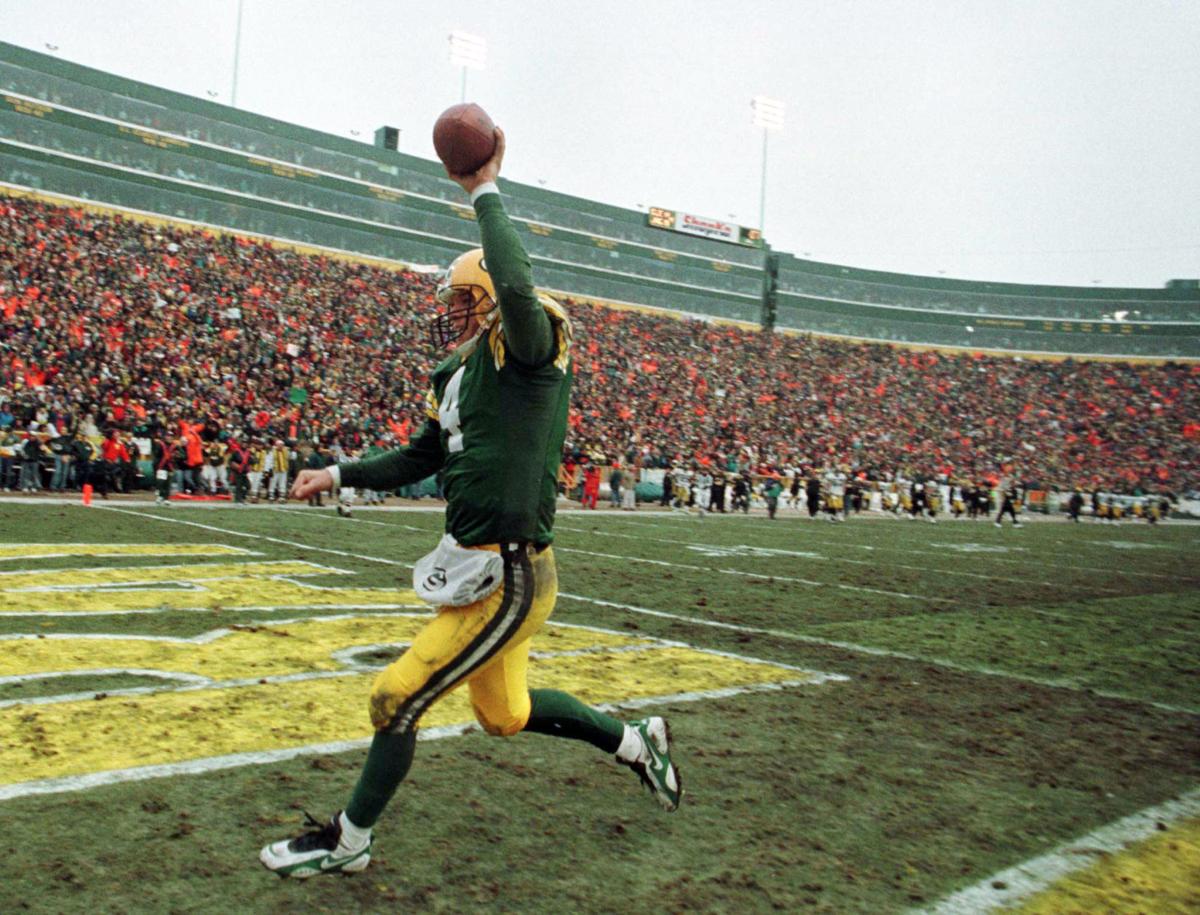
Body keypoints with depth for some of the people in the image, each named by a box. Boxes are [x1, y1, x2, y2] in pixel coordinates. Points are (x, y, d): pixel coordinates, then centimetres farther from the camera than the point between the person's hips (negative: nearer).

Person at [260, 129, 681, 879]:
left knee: (397, 698, 0)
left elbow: (516, 285, -34)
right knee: (504, 714, 22)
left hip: (510, 577, -9)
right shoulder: (458, 378, 13)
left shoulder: (530, 350, -12)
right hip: (479, 567, 10)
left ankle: (349, 840, 23)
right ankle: (633, 740, 39)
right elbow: (421, 459, 26)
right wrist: (340, 475, 21)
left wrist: (487, 192, -22)